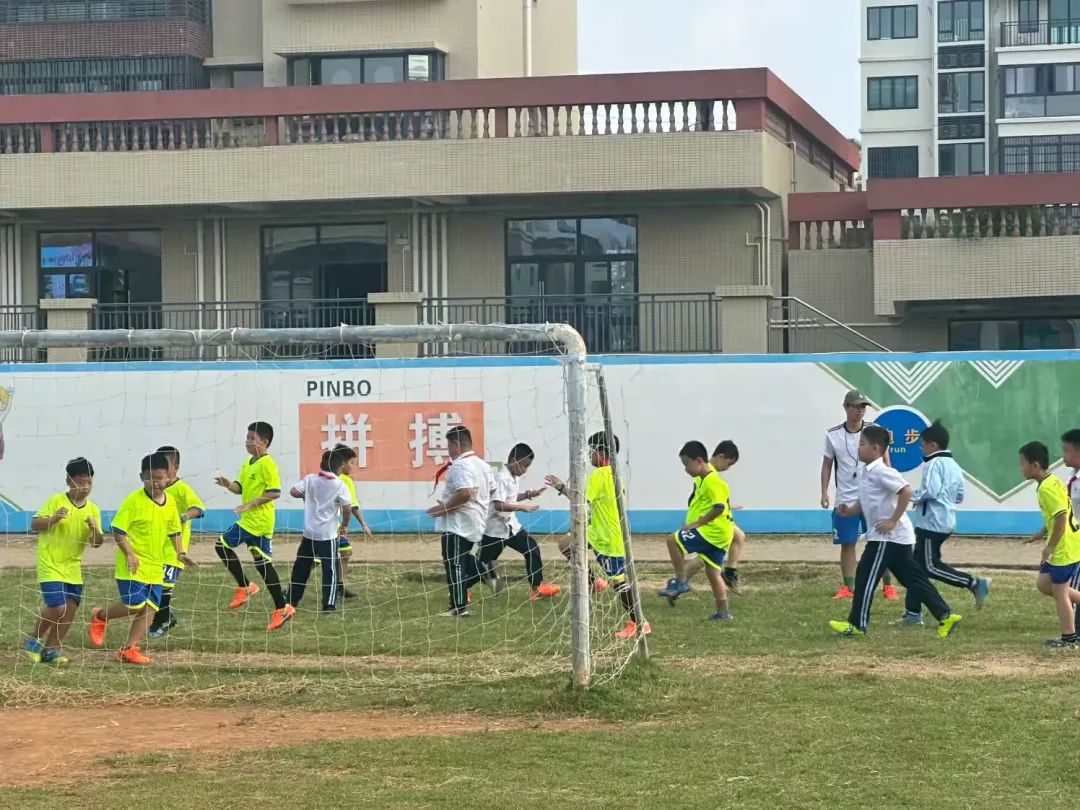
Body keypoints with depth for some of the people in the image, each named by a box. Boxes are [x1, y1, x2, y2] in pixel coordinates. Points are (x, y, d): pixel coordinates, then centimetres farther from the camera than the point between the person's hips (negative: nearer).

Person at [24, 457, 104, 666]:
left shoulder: (93, 509, 2)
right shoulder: (56, 501, -10)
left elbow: (97, 543, 3)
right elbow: (34, 525, -10)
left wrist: (95, 530, -19)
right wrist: (53, 519, -27)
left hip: (72, 568, 5)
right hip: (49, 564, -5)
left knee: (70, 609, 2)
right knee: (57, 608, -14)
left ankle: (52, 649, 18)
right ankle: (33, 640, 11)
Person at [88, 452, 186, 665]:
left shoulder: (170, 502, 6)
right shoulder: (134, 501, -13)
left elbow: (174, 531, 19)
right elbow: (118, 530, -13)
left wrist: (180, 552, 5)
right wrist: (129, 554, -21)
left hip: (155, 567, 6)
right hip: (134, 565, -6)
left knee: (150, 608, 1)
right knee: (135, 605, -10)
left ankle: (129, 649, 7)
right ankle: (100, 617, 18)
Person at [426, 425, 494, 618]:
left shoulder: (460, 465, -18)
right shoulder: (482, 464, 12)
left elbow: (464, 493, -30)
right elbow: (492, 490, 18)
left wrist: (445, 508, -20)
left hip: (458, 524, -10)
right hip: (475, 522, 10)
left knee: (454, 564, -2)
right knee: (462, 559, 25)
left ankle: (459, 607, 0)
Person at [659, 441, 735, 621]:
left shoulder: (712, 481, -17)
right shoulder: (703, 479, 15)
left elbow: (719, 507, -24)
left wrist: (697, 523, -20)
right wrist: (694, 522, 21)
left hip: (712, 531, -11)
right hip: (718, 534, 11)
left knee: (673, 540, -14)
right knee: (713, 572, 14)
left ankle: (681, 582, -8)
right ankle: (723, 612, 17)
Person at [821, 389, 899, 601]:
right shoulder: (833, 435, -2)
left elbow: (884, 460, 2)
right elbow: (827, 464, 7)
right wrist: (824, 492, 0)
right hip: (845, 499, 1)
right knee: (847, 544, 5)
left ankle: (888, 586, 8)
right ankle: (847, 588, 13)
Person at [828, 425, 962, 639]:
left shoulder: (881, 471, -15)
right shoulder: (867, 473, 15)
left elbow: (906, 491, -25)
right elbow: (863, 503, 22)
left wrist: (893, 521, -23)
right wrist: (849, 511, 2)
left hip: (889, 536, -10)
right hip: (893, 538, 10)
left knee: (866, 577, -5)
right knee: (912, 578, 10)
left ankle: (857, 624, 0)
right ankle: (945, 616, 11)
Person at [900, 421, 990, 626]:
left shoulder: (934, 463, -13)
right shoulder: (954, 465, 15)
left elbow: (930, 491, -24)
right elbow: (960, 496, 18)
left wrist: (914, 495, -7)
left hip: (932, 522, -10)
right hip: (947, 522, 10)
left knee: (930, 566, -8)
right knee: (917, 565, 12)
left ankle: (975, 584, -13)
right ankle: (913, 612, 12)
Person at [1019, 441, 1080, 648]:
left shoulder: (1047, 488, -22)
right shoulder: (1051, 482, 9)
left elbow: (1061, 518, -26)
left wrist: (1050, 547, -20)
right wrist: (1044, 533, 16)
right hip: (1061, 545, 10)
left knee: (1059, 591, 2)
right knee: (1045, 585, 15)